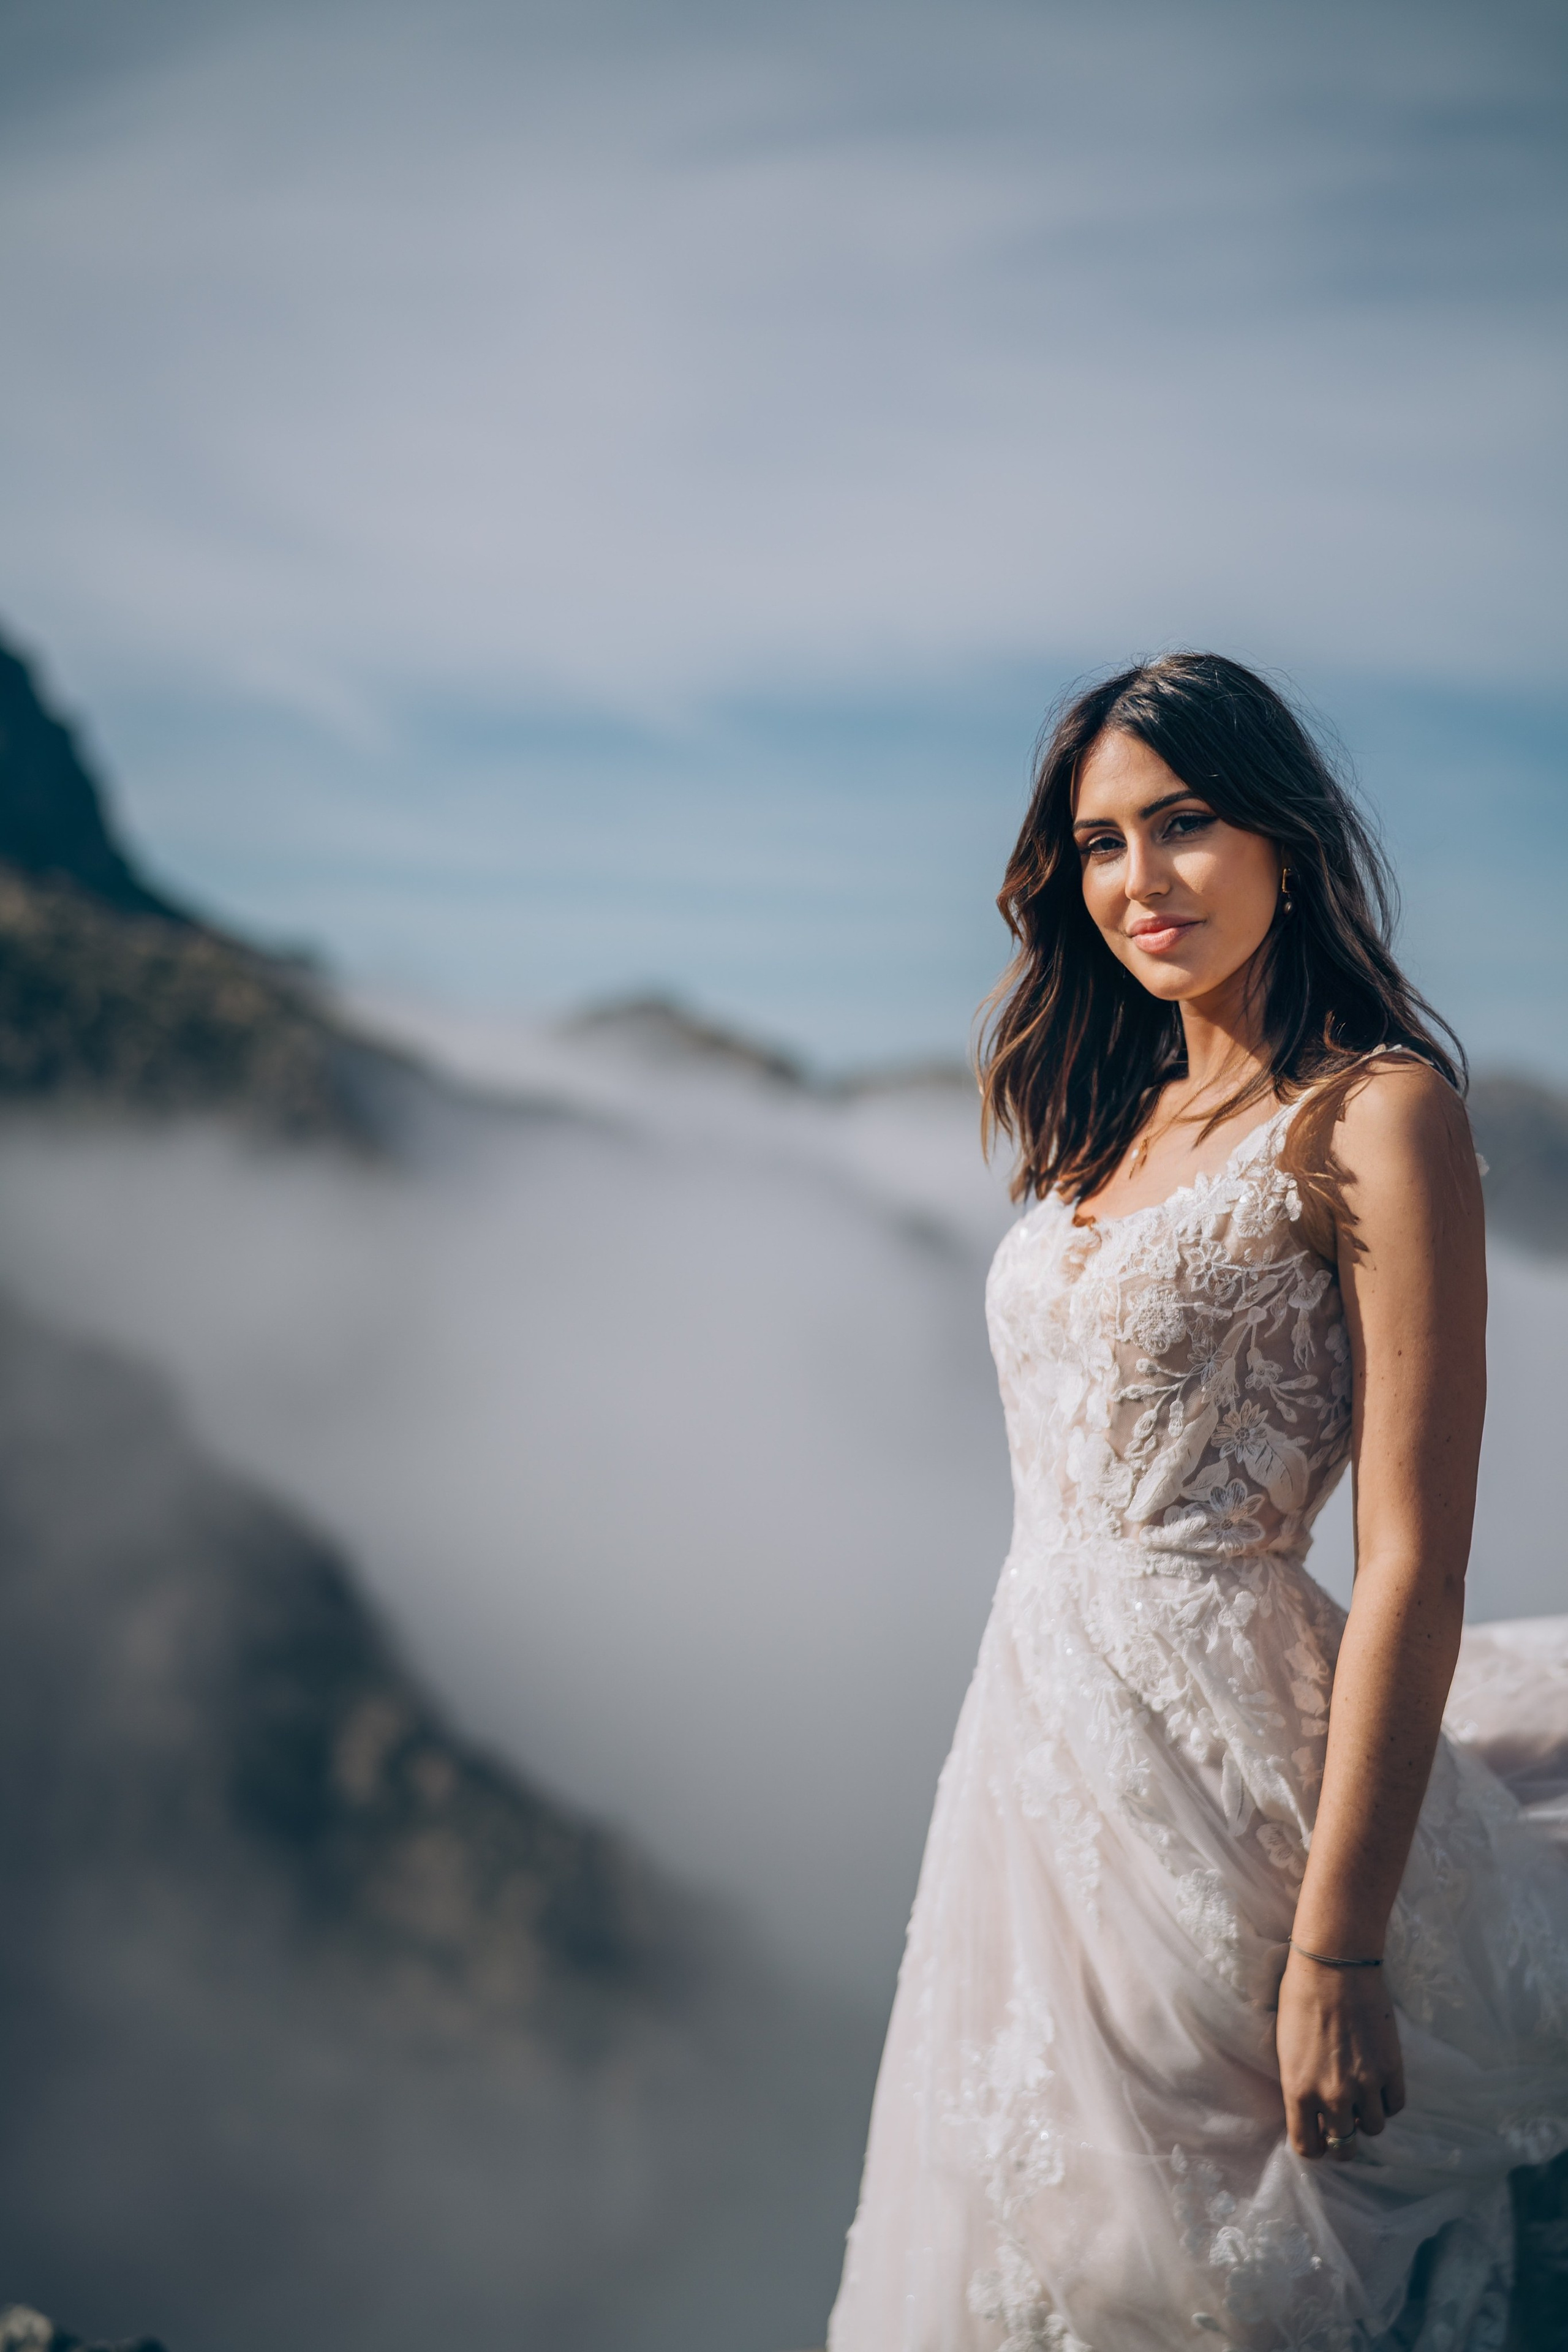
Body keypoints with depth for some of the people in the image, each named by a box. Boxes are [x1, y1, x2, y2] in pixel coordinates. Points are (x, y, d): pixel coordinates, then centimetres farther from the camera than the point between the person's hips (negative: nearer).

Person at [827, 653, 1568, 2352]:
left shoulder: (1376, 1114, -12)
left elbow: (1412, 1568, -17)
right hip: (1037, 1731, 7)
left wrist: (1337, 1950, -21)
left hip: (1213, 1743, -7)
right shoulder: (1120, 1118, 12)